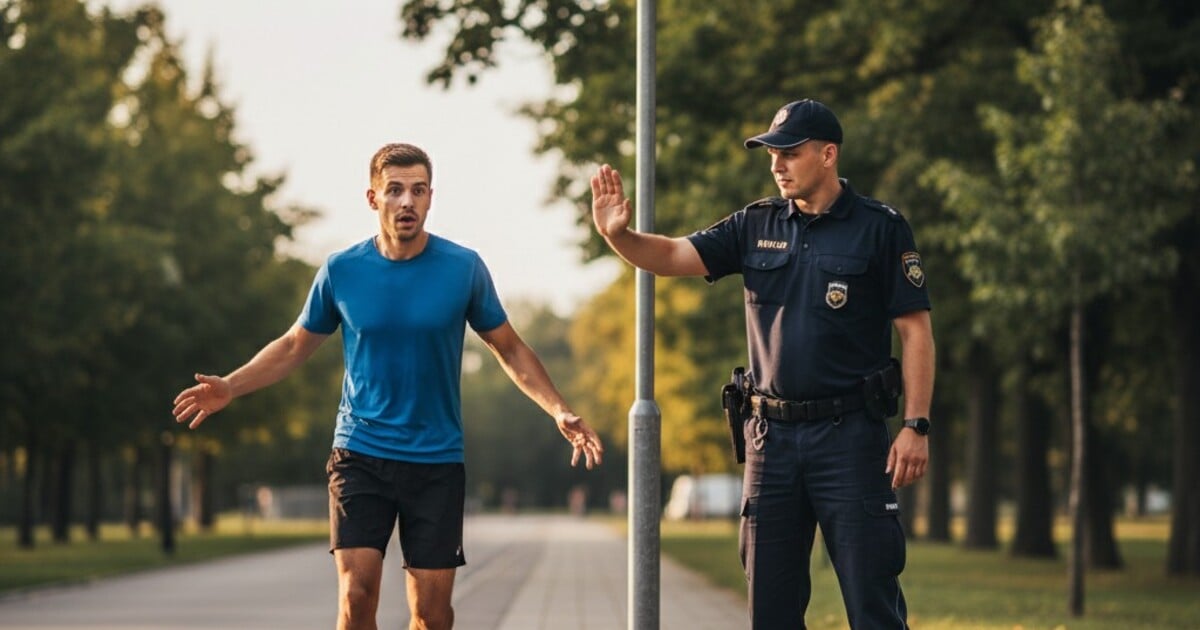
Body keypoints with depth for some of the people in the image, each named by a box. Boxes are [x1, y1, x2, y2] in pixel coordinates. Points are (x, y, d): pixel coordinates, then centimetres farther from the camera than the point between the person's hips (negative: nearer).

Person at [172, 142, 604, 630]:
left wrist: (559, 411, -4)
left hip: (437, 461, 0)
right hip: (359, 455, 0)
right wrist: (230, 387, -1)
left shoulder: (464, 268, -3)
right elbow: (294, 346, 12)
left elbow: (509, 350, 8)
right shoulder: (341, 271, -1)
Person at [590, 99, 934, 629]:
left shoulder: (879, 228, -3)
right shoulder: (756, 226, 9)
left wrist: (916, 426, -12)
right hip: (771, 436, 5)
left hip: (850, 432, -5)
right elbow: (672, 256, 2)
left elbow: (916, 331, -4)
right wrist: (618, 235, -19)